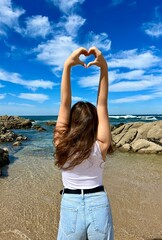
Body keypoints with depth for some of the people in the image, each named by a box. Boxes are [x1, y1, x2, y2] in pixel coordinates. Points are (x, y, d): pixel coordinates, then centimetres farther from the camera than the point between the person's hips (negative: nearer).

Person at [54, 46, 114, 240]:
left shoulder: (62, 143, -17)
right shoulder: (101, 145, -17)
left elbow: (64, 103, -18)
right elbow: (102, 104, -15)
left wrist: (67, 66, -21)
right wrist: (103, 67, -18)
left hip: (70, 207, 0)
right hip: (99, 206, 1)